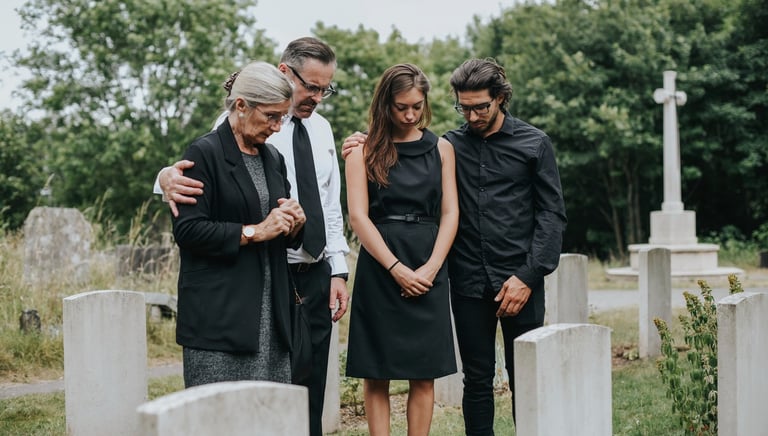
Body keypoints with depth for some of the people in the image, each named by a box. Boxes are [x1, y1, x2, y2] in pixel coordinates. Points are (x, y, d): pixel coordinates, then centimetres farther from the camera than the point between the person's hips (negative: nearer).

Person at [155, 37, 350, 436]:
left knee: (310, 390, 11)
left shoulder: (321, 128, 13)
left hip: (317, 278, 6)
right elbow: (202, 170, -19)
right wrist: (169, 176, -41)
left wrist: (338, 271, 10)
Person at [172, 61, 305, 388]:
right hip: (219, 313, -7)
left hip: (269, 309, 7)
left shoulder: (273, 159, 17)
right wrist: (254, 232, -15)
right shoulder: (205, 153, -5)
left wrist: (294, 222, 2)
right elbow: (187, 230, -13)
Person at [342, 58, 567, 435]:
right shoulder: (450, 146, 7)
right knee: (477, 379, 7)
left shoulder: (534, 144, 2)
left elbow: (552, 214, 0)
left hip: (519, 281, -2)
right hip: (469, 283, 2)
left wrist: (528, 276, -9)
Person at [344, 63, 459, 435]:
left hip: (428, 271, 2)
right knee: (376, 375, 0)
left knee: (425, 374, 2)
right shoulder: (364, 150, 2)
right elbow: (358, 216, -5)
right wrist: (397, 269, -12)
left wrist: (430, 268, -8)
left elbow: (450, 213, 6)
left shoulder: (440, 149, 10)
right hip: (379, 269, -2)